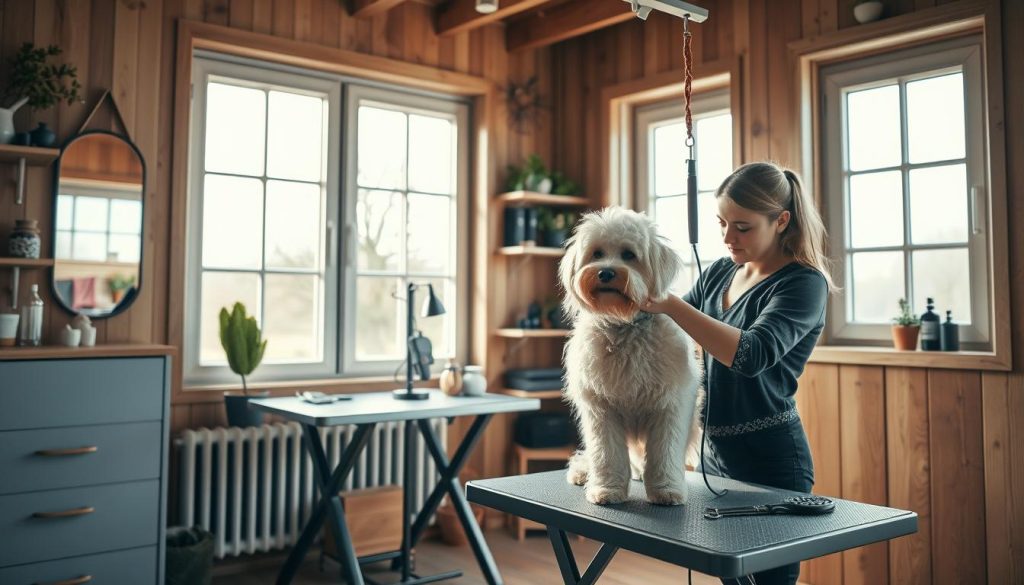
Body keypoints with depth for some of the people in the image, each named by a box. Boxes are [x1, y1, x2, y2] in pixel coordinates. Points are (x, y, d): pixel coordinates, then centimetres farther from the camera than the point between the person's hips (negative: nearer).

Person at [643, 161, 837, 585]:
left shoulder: (803, 283, -14)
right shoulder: (720, 272, 7)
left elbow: (751, 355, -30)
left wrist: (670, 304, -33)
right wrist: (642, 301, -7)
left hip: (770, 467, -7)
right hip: (716, 456, 7)